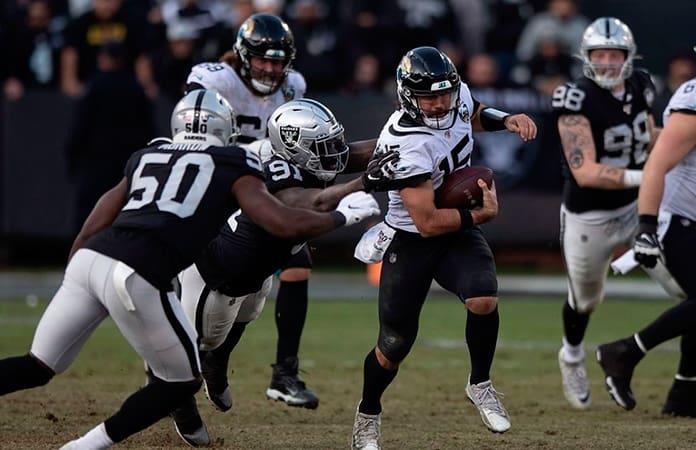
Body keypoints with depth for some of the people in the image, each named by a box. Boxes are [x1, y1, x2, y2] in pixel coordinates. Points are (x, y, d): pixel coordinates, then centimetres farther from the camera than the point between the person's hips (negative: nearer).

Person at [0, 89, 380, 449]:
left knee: (39, 367, 17)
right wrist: (342, 215, 19)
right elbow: (285, 224, 3)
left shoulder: (146, 158, 27)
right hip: (135, 276, -5)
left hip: (89, 258, 5)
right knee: (183, 381, 14)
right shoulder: (233, 167, 13)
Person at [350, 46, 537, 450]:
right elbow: (428, 223, -29)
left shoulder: (458, 96, -10)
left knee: (484, 301, -23)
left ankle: (480, 385, 2)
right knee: (395, 344, 6)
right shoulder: (406, 146, -32)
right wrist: (481, 215, -20)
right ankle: (368, 416, 33)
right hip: (412, 241, -5)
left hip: (458, 234, 5)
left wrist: (506, 120, 0)